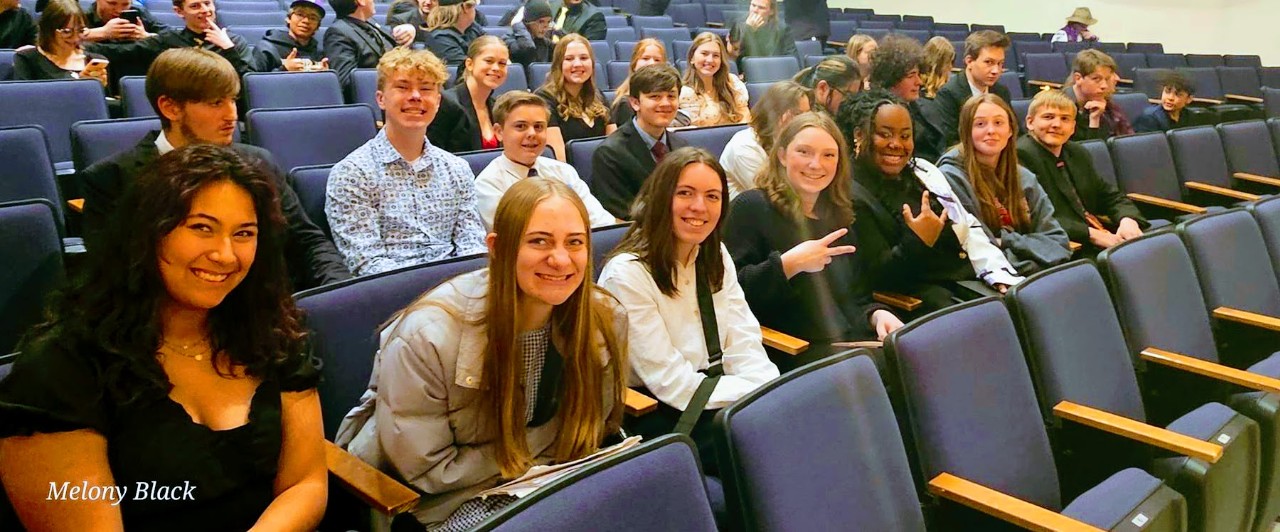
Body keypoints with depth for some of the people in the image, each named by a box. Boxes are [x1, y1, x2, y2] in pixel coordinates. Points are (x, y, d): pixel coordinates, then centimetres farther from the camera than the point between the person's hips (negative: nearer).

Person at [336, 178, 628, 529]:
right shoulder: (428, 335, -26)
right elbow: (424, 470, -17)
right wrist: (545, 441, -16)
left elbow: (595, 432, 2)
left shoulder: (607, 320, -14)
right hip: (442, 501, -4)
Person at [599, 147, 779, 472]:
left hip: (715, 402, 7)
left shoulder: (717, 257, 9)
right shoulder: (627, 274, -15)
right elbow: (672, 384, -16)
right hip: (654, 418, -6)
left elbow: (744, 346, 1)